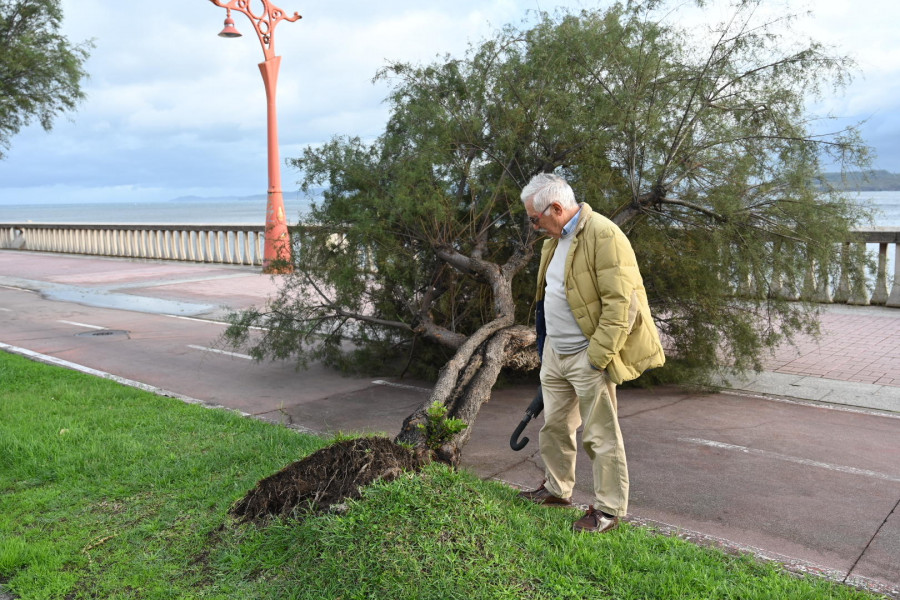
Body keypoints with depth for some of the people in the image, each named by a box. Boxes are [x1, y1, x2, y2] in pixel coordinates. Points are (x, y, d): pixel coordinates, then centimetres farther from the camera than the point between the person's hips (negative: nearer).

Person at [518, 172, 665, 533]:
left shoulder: (603, 235, -19)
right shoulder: (556, 239, 13)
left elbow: (619, 302, -23)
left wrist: (598, 357, -23)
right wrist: (546, 347, 18)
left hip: (587, 356, -9)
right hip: (555, 352, 9)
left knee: (600, 435, 1)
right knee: (554, 424, 19)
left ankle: (608, 511, 14)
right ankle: (557, 490, 36)